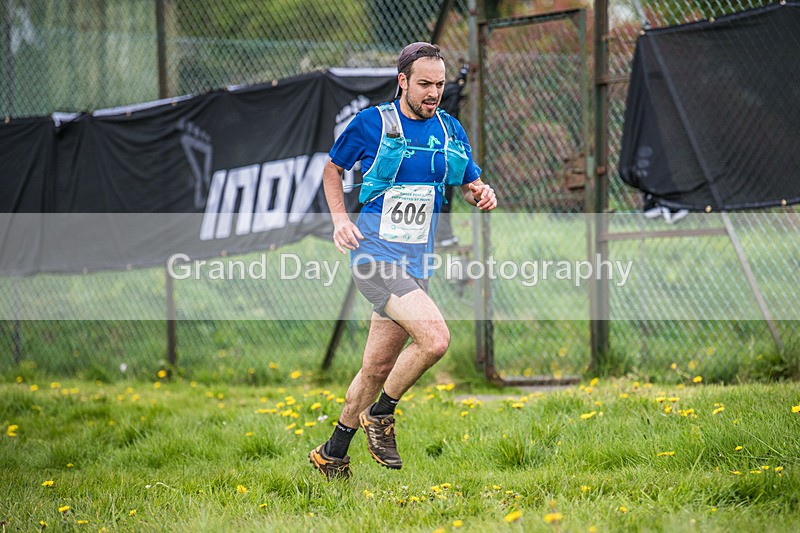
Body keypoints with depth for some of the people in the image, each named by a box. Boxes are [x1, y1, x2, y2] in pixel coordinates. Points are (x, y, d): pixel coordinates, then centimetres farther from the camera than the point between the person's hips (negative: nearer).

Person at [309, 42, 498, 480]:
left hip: (416, 263, 6)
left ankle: (332, 455, 27)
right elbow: (332, 168, 11)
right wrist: (340, 219, -4)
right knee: (434, 337, -24)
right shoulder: (371, 124, -4)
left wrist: (482, 194, -5)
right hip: (374, 253, -6)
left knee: (378, 368, 10)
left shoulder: (450, 130, 9)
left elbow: (470, 185, 19)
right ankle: (380, 415, -2)